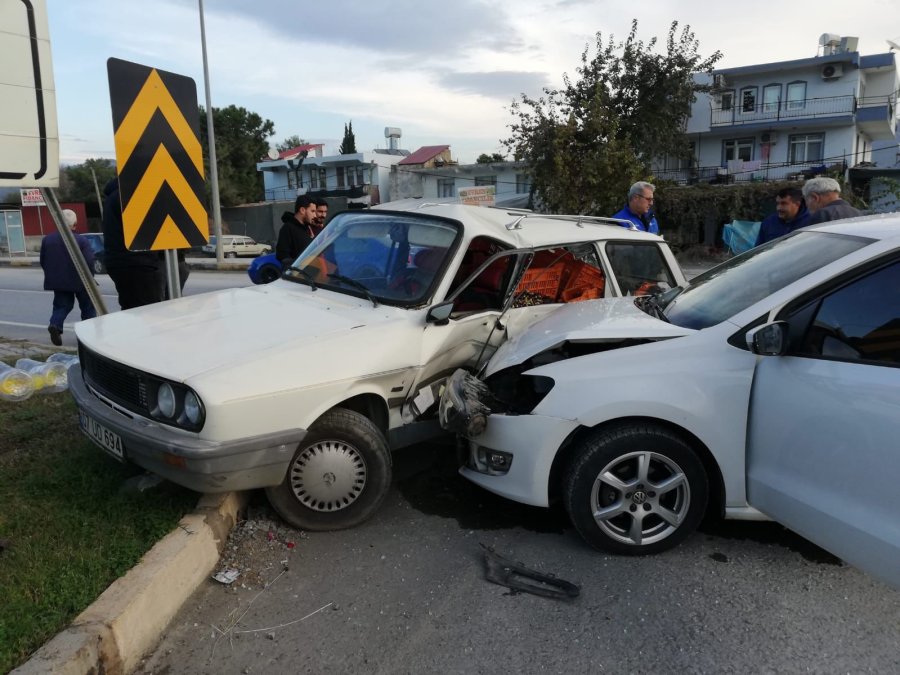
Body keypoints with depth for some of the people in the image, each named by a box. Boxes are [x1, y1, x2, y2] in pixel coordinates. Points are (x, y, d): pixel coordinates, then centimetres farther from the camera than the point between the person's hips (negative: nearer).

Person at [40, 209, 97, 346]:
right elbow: (89, 262, -18)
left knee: (61, 305, 15)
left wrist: (52, 275, 20)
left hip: (57, 280, 4)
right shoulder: (81, 241, -15)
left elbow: (43, 261, 7)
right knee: (88, 307, 11)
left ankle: (55, 325, -11)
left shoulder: (47, 239, 0)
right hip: (79, 281, -4)